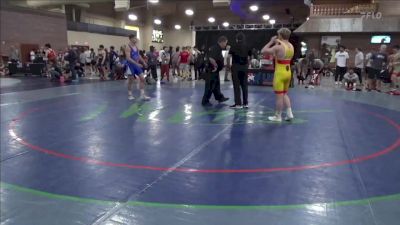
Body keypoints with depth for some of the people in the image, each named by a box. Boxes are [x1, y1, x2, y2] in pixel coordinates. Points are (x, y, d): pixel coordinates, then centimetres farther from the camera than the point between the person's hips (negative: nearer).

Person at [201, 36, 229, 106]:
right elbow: (211, 59, -35)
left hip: (215, 71, 11)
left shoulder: (218, 49, 12)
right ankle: (205, 101, 5)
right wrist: (215, 66, -23)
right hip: (212, 71, -11)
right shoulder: (215, 49, -21)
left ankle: (220, 98, 36)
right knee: (210, 87, -3)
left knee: (217, 85, 22)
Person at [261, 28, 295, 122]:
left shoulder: (278, 46, -16)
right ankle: (289, 113, 16)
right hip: (288, 72, 7)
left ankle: (278, 116, 11)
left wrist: (271, 42, -4)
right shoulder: (291, 46, 7)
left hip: (280, 73, -7)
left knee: (279, 96, 1)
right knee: (285, 94, 20)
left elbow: (263, 51, -14)